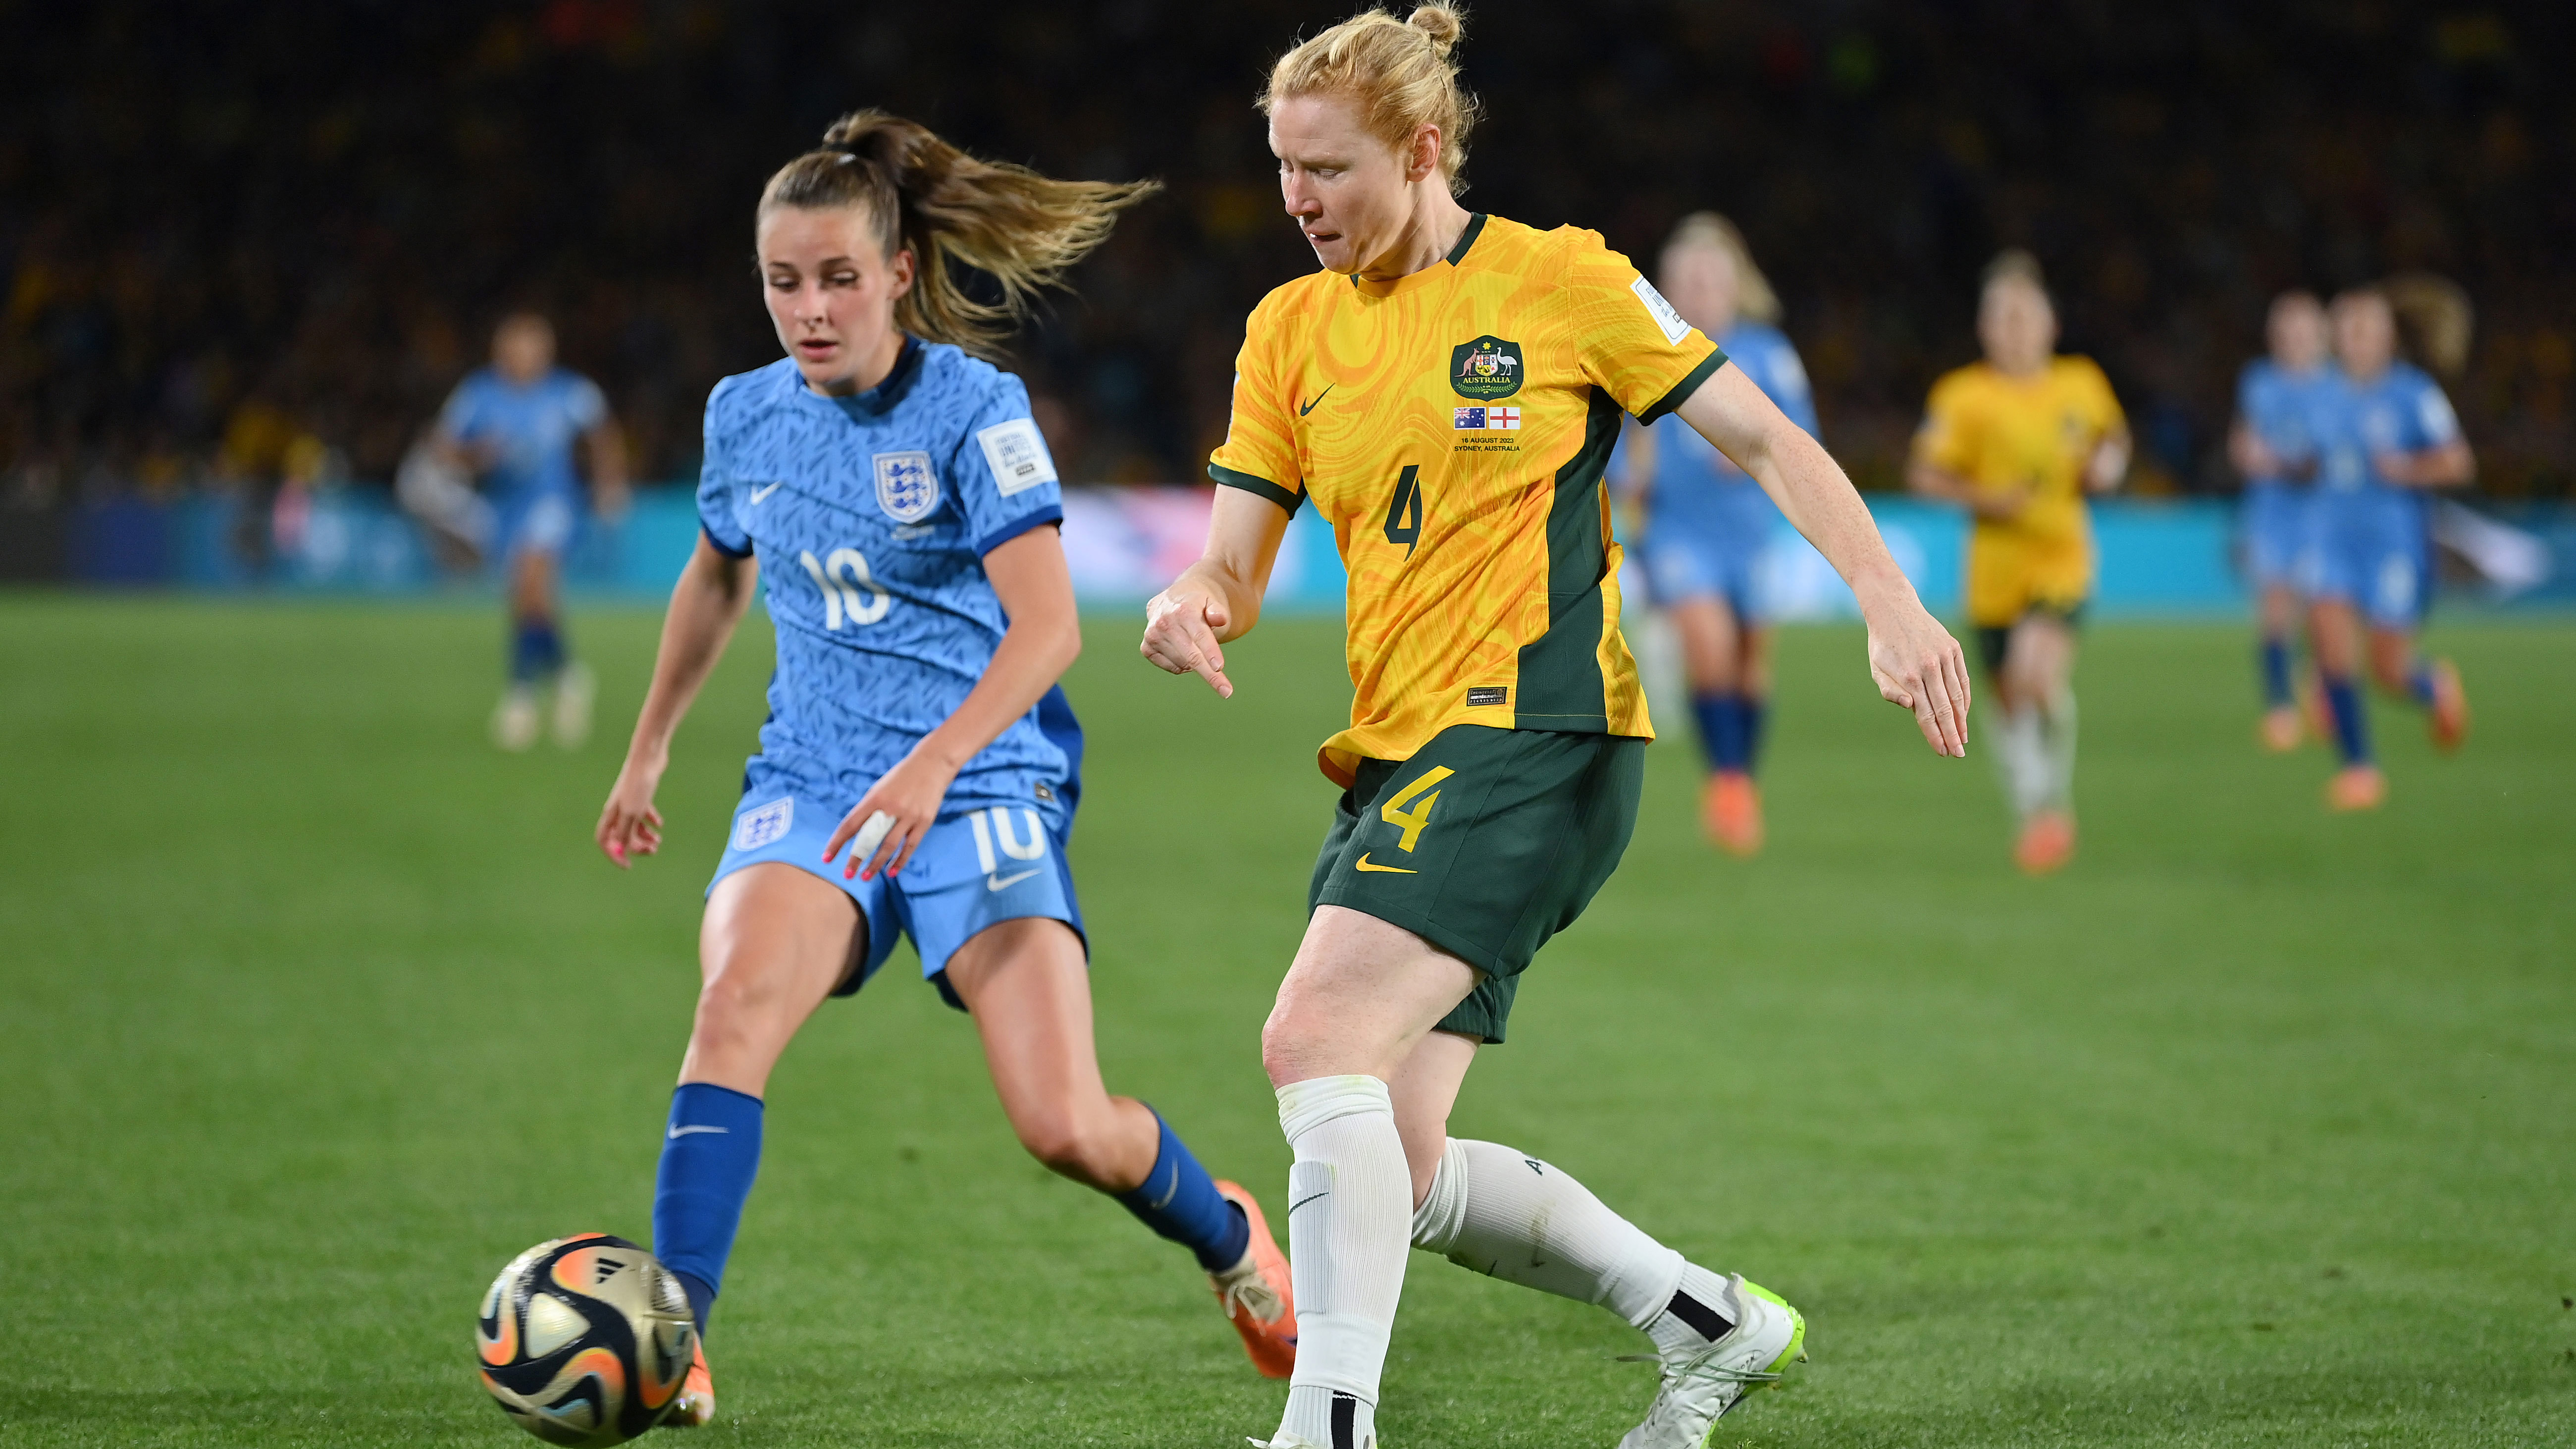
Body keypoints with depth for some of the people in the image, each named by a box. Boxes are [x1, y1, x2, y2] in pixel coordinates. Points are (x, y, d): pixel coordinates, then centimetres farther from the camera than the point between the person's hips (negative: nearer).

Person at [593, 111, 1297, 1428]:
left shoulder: (974, 408, -10)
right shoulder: (746, 414, 6)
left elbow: (1046, 628, -19)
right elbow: (716, 577, 27)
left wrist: (934, 764, -33)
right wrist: (649, 750, 34)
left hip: (983, 787, -3)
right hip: (811, 786, 3)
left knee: (1066, 1129, -13)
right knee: (734, 1009, -29)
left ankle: (1229, 1239, 21)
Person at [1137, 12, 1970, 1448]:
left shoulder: (1559, 279, -2)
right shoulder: (1290, 330, 13)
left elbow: (1765, 439, 1)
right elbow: (1237, 568, 12)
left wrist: (1893, 605, -10)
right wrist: (1193, 604, -12)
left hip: (1536, 737, -7)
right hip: (1399, 759, 7)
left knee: (1316, 1037, -25)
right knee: (1392, 1172, 2)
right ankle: (1713, 1321, 20)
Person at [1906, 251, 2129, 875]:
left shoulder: (2082, 385, 2)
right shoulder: (1964, 396, -6)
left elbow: (2113, 436, 22)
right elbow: (1923, 474, -3)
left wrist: (2108, 466, 0)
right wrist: (1983, 498, -17)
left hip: (2062, 559, 0)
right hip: (1996, 569, 0)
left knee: (2041, 671, -24)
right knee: (2012, 702, 8)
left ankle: (2055, 803, -8)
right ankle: (2034, 814, 28)